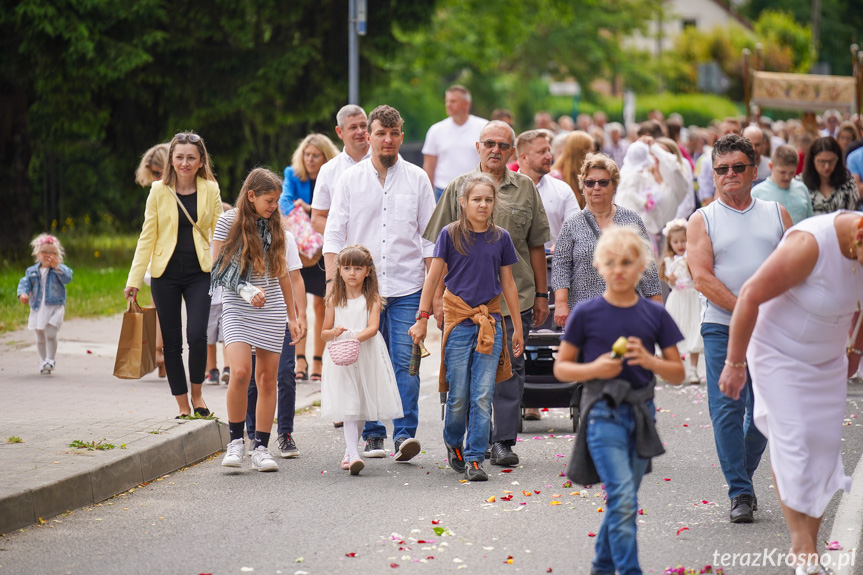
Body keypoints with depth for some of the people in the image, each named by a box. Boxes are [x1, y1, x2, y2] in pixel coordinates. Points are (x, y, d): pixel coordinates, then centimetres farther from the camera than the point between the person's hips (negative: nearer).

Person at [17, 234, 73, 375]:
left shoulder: (60, 269, -1)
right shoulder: (32, 271, 7)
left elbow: (67, 278, -18)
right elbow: (25, 283, 0)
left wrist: (56, 267, -25)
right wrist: (22, 294, -19)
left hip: (55, 307, -4)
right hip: (37, 308, 4)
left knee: (50, 334, -15)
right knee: (40, 338, 12)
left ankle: (50, 360, -2)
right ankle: (43, 361, 28)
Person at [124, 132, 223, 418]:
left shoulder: (210, 190, 3)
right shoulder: (159, 191, 1)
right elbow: (147, 236, 4)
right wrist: (134, 279, 1)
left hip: (199, 273, -1)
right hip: (166, 274, 1)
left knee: (197, 335, -14)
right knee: (172, 341, 3)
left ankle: (197, 394, 9)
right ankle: (183, 405, 14)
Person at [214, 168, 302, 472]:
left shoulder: (274, 226, 9)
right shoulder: (229, 222, -2)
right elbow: (218, 269, -2)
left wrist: (293, 316, 17)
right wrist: (246, 290, -16)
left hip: (271, 310, 4)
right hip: (237, 309, -4)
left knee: (268, 378, 2)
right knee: (240, 371, -19)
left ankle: (261, 447, 8)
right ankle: (235, 441, -3)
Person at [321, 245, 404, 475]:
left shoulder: (372, 299, 1)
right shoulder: (334, 300, 7)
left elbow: (373, 328, -13)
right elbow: (324, 333, 11)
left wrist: (355, 338, -30)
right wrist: (334, 333, -12)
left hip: (367, 357, 0)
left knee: (363, 407, 8)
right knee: (348, 405, -11)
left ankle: (349, 451, 27)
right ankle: (354, 455, -20)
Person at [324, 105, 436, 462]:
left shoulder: (417, 179, 7)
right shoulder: (350, 180, 7)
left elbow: (429, 236, 8)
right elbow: (334, 234, 5)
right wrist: (332, 282, -6)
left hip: (407, 288, -1)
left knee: (405, 361, -10)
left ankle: (405, 433, -11)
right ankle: (372, 436, 11)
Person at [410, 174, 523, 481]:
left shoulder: (500, 238, 6)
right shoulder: (450, 235, -1)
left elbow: (508, 283, 13)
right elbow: (433, 277, 1)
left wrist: (518, 327, 14)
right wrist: (422, 318, -4)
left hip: (490, 321, 2)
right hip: (458, 320, -2)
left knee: (483, 395, -3)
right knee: (458, 395, 2)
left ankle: (475, 458, 3)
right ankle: (453, 444, 28)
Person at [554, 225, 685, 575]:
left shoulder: (655, 315, 4)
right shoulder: (586, 314, -3)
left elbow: (678, 374, 7)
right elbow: (561, 368, 3)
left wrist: (649, 360, -13)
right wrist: (594, 368, -16)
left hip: (642, 414, 4)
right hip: (603, 412, -4)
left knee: (622, 500, 13)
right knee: (623, 499, -16)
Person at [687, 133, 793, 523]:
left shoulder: (776, 214, 12)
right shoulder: (702, 220, 5)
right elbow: (702, 277, -6)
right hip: (722, 328, -2)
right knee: (727, 409, -7)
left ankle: (743, 477, 22)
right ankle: (739, 492, -2)